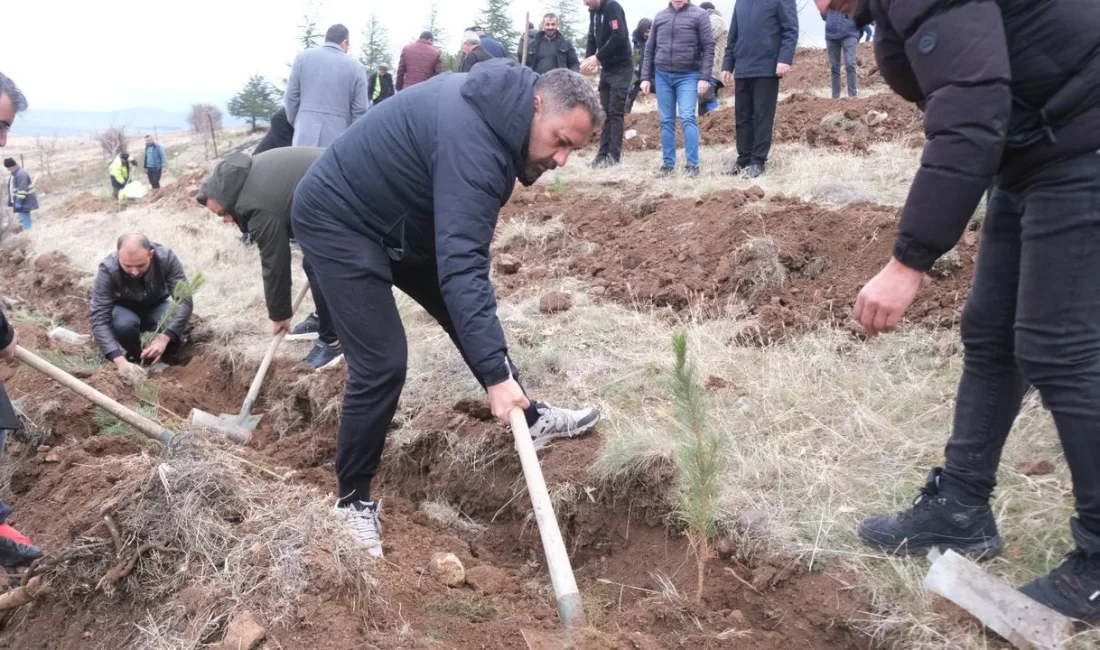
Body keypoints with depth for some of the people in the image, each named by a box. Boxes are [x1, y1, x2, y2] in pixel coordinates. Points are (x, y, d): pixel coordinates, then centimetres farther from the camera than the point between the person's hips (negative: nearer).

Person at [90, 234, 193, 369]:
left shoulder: (166, 258, -29)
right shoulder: (107, 270, -31)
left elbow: (184, 300, -32)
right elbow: (99, 319, -35)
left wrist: (164, 337, -46)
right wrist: (120, 360, -47)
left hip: (156, 307, 1)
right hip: (124, 310, 0)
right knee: (124, 324, -35)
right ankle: (134, 356, -4)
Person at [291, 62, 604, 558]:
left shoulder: (494, 105, -3)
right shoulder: (471, 141, -33)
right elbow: (462, 263, -41)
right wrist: (496, 374, -45)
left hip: (399, 219, 10)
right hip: (338, 219, -10)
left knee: (473, 314, 12)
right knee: (382, 362, -15)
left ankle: (532, 419, 28)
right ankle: (353, 500, 3)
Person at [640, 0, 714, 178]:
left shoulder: (699, 15, -2)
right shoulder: (660, 16, 10)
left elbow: (708, 47, -5)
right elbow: (649, 49, 14)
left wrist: (705, 77, -12)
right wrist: (646, 77, 9)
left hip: (688, 76, -4)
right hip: (662, 75, 4)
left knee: (687, 118, -11)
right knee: (666, 121, 5)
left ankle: (692, 165, -7)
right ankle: (668, 163, 11)